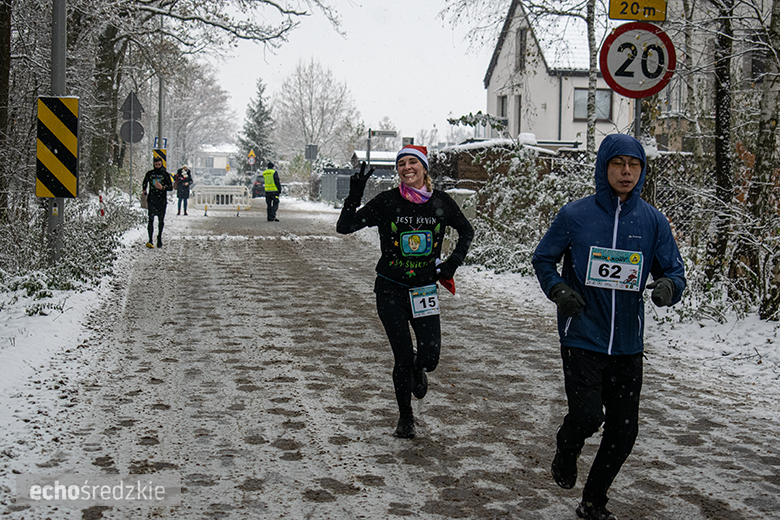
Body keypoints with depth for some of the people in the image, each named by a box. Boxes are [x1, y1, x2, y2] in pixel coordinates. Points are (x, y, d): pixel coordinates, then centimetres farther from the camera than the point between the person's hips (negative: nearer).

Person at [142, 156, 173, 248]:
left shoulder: (166, 174, 2)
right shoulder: (149, 173, 7)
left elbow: (171, 188, -1)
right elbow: (144, 183, 25)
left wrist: (162, 187, -17)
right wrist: (144, 192, 13)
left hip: (162, 200, 0)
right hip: (152, 200, 0)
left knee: (161, 220, 5)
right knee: (151, 219, -9)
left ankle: (159, 237, 23)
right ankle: (150, 240, -12)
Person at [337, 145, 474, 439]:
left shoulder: (440, 202, -3)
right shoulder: (387, 202, -9)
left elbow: (466, 231, 15)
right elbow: (344, 227, -11)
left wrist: (453, 262, 3)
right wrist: (354, 195, -24)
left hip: (424, 290, 2)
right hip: (390, 290, -2)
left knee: (429, 359, -6)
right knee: (403, 358, -1)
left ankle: (417, 369, 35)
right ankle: (405, 418, 23)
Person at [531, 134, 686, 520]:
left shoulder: (653, 221, 2)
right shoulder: (575, 215, -4)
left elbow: (674, 271, 4)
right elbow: (543, 259, 8)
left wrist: (667, 287, -19)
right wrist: (558, 290, -11)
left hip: (627, 344, 3)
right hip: (582, 339, -3)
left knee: (623, 431, 6)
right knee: (587, 416, -15)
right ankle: (566, 453, 23)